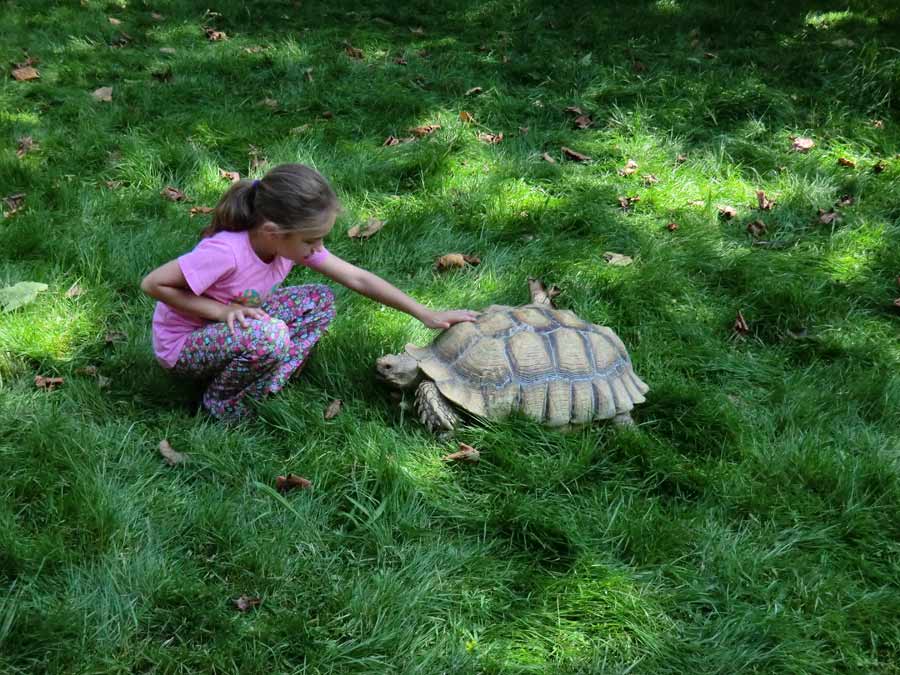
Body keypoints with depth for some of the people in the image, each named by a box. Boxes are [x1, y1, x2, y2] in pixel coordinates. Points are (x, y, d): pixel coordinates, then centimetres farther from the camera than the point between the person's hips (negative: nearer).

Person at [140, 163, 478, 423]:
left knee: (320, 301, -6)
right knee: (270, 336, -35)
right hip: (181, 344, -7)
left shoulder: (295, 239, -13)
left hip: (233, 323, 7)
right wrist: (222, 311, -29)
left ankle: (263, 389, -6)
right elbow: (153, 284, -26)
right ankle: (225, 404, -8)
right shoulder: (225, 252, -35)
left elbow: (357, 278, -6)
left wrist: (426, 314, -8)